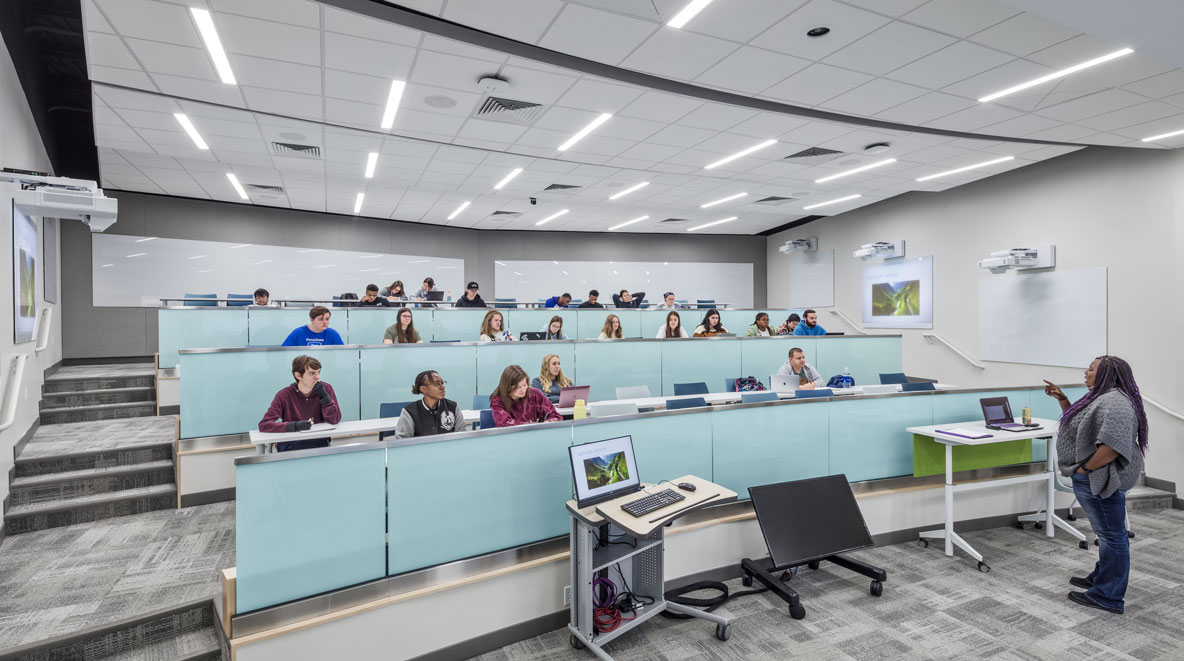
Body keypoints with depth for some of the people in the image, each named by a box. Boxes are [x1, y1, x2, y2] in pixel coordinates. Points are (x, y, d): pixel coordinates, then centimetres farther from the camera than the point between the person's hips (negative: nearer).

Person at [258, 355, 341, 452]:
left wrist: (324, 396, -16)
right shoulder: (284, 395, -6)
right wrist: (295, 425, -26)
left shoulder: (325, 388, -2)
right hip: (291, 445, -1)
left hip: (319, 443, 1)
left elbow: (335, 420, -3)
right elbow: (263, 425, -14)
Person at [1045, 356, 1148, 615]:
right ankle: (1102, 579, 30)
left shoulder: (1114, 402, -20)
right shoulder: (1102, 397, 14)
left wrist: (1085, 468, -21)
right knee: (1107, 533, 19)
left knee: (1111, 535, -2)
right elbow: (1077, 422, 26)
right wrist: (1061, 399, 14)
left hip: (1100, 479, -10)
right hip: (1094, 479, 10)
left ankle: (1108, 597, 6)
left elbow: (1113, 444, -29)